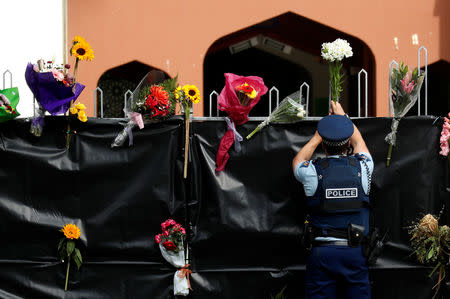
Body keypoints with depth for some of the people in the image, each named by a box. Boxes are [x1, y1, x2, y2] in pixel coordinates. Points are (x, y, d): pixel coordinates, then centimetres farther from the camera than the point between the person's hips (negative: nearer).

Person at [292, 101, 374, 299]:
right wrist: (342, 116, 37)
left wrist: (317, 136, 28)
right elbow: (359, 143, 24)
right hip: (355, 252, 1)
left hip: (322, 252, -1)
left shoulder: (313, 171, -6)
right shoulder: (362, 167, -1)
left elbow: (297, 162, 21)